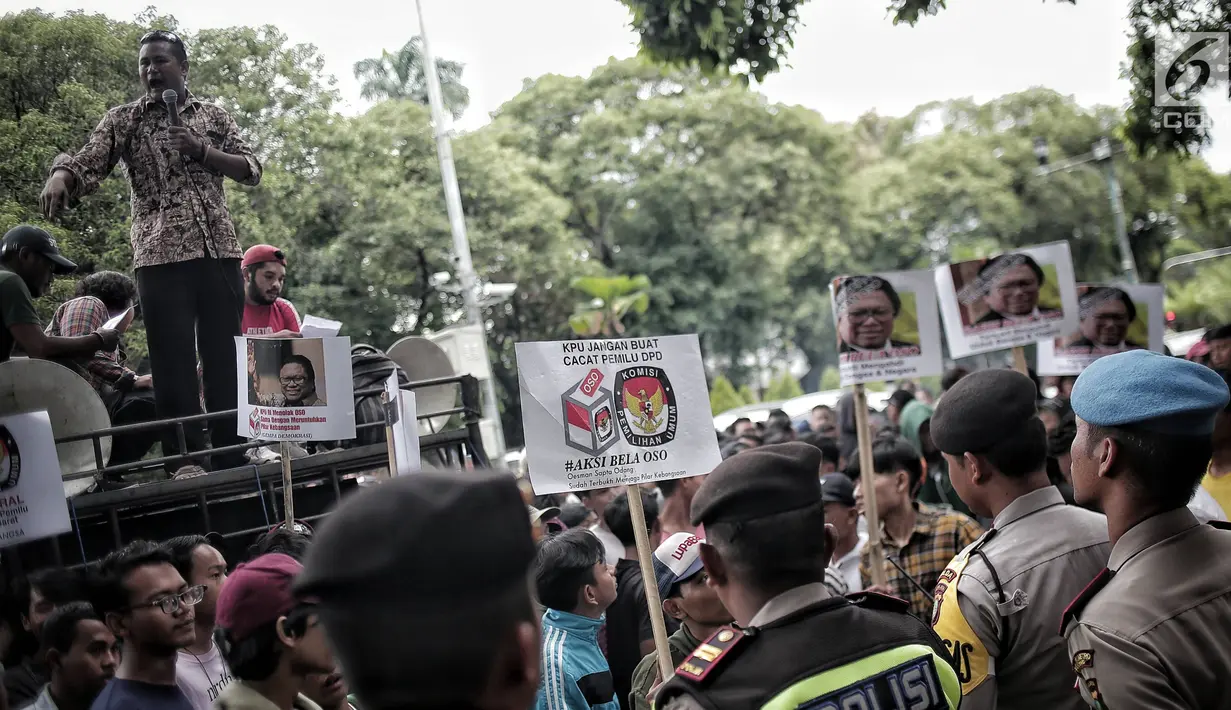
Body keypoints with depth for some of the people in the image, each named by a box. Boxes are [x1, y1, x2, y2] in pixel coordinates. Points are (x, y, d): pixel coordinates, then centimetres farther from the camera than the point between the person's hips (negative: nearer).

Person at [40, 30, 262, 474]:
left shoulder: (214, 116, 14)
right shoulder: (124, 120, 8)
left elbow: (251, 170, 9)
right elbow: (87, 164, -5)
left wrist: (202, 152, -6)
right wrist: (59, 178, -27)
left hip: (220, 252, 2)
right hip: (160, 257, -2)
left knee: (225, 360, 4)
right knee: (174, 366, -5)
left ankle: (232, 463, 10)